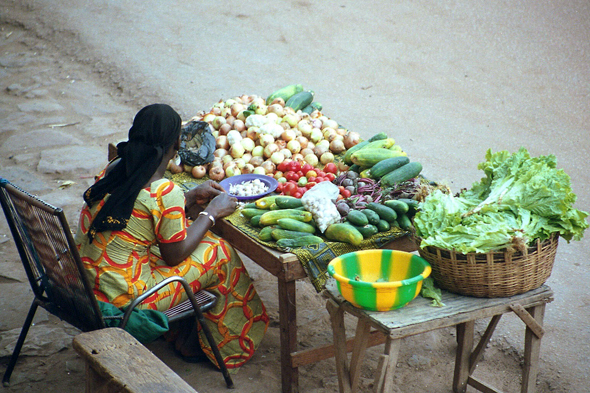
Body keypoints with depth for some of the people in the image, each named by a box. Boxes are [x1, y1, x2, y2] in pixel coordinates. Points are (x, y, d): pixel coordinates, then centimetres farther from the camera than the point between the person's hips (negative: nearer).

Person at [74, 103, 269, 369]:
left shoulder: (114, 168, 1)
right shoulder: (164, 192, -22)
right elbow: (174, 255, -12)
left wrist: (193, 197, 17)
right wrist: (212, 212, -3)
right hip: (122, 296, -8)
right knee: (220, 253, 5)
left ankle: (186, 336, 30)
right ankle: (192, 344, 22)